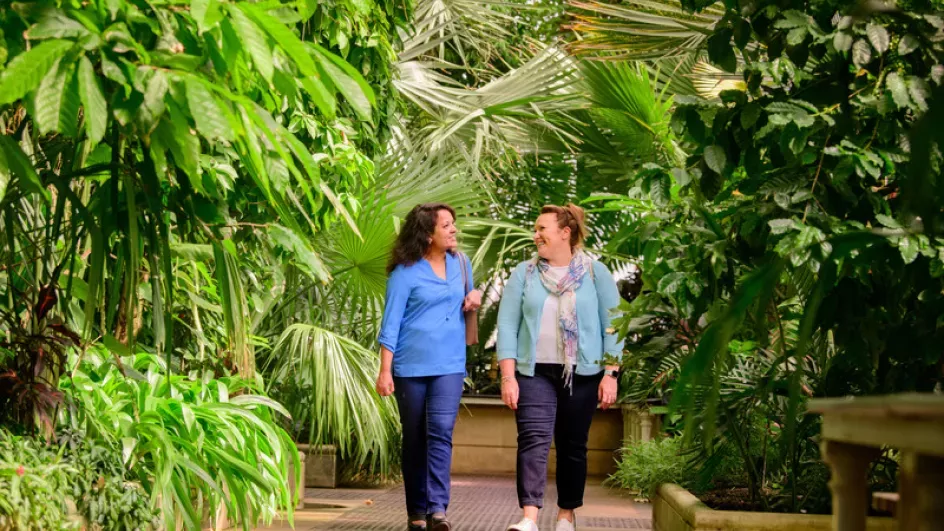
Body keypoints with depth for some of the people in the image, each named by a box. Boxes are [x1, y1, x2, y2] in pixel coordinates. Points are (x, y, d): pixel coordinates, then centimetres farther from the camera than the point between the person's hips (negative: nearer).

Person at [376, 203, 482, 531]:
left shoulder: (461, 263, 9)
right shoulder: (405, 272, -6)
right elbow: (391, 323, -7)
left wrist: (474, 301, 1)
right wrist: (385, 371, -13)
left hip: (449, 365, 2)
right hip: (411, 367, -2)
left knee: (441, 431, -15)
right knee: (414, 439, 6)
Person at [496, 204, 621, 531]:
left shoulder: (595, 273, 3)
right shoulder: (524, 273, 6)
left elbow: (612, 326, 2)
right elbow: (507, 325, 3)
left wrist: (610, 374, -6)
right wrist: (508, 376, -5)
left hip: (582, 374, 0)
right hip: (534, 372, 0)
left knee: (573, 445, 6)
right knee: (533, 440, -13)